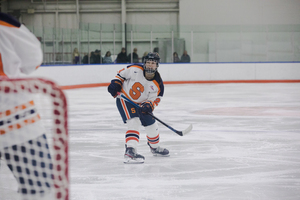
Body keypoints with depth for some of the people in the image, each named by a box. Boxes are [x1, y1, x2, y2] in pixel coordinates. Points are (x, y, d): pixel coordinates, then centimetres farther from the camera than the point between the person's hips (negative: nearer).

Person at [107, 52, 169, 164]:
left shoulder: (158, 84, -16)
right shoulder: (135, 69, -22)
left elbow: (155, 100, -12)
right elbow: (122, 74, -4)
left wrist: (149, 105, -32)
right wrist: (115, 83, -14)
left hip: (141, 104, 5)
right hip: (124, 99, -5)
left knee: (151, 124, 15)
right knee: (134, 122, -25)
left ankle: (155, 147, 43)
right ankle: (130, 151, -36)